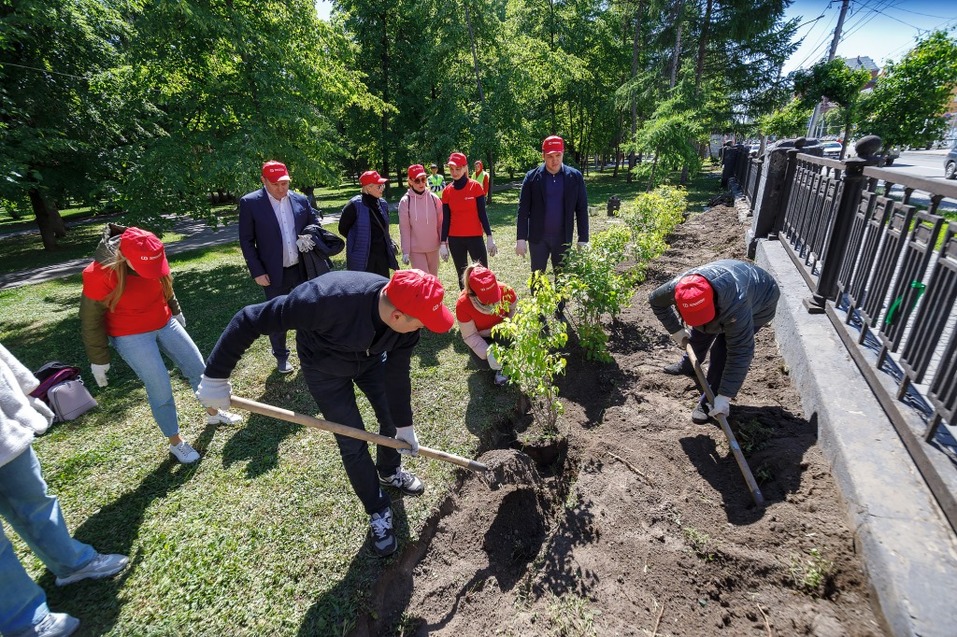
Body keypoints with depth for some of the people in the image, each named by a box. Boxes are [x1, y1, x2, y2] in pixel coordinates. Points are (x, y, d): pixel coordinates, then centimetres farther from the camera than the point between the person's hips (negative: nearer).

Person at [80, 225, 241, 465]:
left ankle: (213, 412, 36)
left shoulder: (153, 260, -13)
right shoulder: (99, 274, -25)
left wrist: (176, 311, 24)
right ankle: (176, 442, 18)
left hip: (165, 324, 5)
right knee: (160, 389, -3)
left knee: (198, 366, 11)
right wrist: (99, 360, -7)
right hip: (131, 337, -5)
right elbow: (90, 320, -13)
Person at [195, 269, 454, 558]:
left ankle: (390, 472, 45)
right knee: (353, 444, 0)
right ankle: (378, 512, 24)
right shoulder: (327, 299, -46)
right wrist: (215, 377, -27)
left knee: (392, 417, 13)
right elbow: (249, 320, -35)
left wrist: (404, 424, -5)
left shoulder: (407, 320, -29)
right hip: (326, 369, -4)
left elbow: (398, 374, -14)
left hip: (373, 359, 4)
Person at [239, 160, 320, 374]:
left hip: (302, 269, 2)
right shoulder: (250, 203, -8)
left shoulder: (301, 200, 1)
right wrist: (257, 272, -10)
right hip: (274, 273, -2)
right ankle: (281, 357, 30)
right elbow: (246, 241, -6)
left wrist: (311, 241, -7)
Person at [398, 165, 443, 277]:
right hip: (416, 249, -3)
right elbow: (404, 228, -7)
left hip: (433, 247, 3)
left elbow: (440, 223, 2)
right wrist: (405, 251, -9)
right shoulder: (405, 201, -8)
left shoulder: (434, 198, -2)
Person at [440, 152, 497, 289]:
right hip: (455, 239, 3)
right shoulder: (447, 191, 3)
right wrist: (443, 243, 3)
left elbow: (482, 213, -3)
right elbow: (445, 219, 5)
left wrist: (489, 237, -8)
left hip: (475, 237, -2)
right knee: (461, 275, 12)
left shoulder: (475, 186, -3)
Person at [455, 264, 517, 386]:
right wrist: (488, 353, -36)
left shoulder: (505, 290, -29)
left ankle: (502, 368, -6)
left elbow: (514, 311, -7)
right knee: (488, 361, -25)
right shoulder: (463, 304, -32)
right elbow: (470, 336, -24)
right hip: (481, 337, 0)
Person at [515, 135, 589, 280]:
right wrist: (521, 238, -8)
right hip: (538, 238, -1)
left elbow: (582, 209, 0)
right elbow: (523, 209, -3)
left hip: (563, 238, 1)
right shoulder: (532, 177, -3)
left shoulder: (575, 177, -1)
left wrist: (583, 240, -4)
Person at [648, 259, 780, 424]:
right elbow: (655, 301, -10)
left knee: (723, 349, -19)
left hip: (760, 301, -5)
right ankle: (688, 365, 47)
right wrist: (676, 330, -6)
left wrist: (724, 397, -38)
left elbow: (740, 353, -42)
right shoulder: (678, 287, -34)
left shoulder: (735, 307, -47)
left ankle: (711, 401, -3)